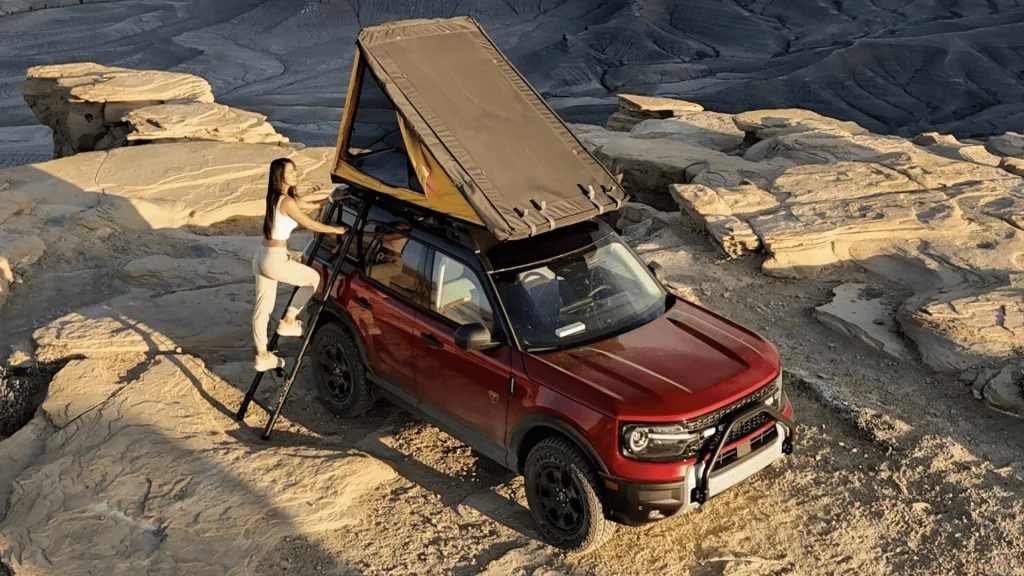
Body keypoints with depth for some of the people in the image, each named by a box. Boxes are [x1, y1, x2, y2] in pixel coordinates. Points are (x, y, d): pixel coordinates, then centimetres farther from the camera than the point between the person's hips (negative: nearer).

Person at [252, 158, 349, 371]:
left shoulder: (277, 197, 10)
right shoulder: (287, 202, -19)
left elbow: (310, 205, 21)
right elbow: (311, 225, -11)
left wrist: (331, 198, 19)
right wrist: (337, 230, 1)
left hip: (262, 257, 9)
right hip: (275, 259, -9)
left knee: (263, 307, 14)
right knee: (313, 278, 14)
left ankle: (262, 356, 23)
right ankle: (288, 322, 19)